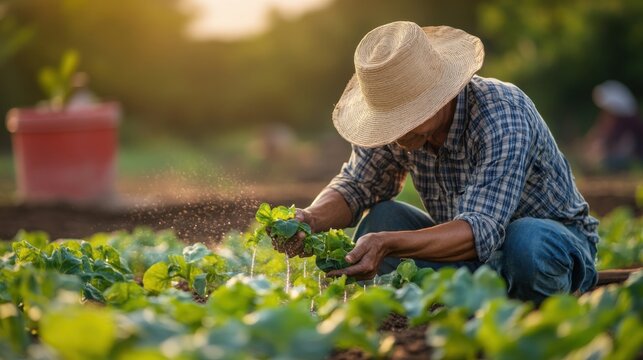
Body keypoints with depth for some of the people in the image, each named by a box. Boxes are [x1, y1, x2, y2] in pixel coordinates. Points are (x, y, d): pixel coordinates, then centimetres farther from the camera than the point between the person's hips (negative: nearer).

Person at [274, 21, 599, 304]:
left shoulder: (503, 117, -30)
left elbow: (481, 231, -39)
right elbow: (355, 187, -3)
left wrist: (388, 245, -51)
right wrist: (312, 219, -26)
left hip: (554, 240, -5)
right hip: (468, 251, 5)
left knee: (527, 243, -39)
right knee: (380, 221, -19)